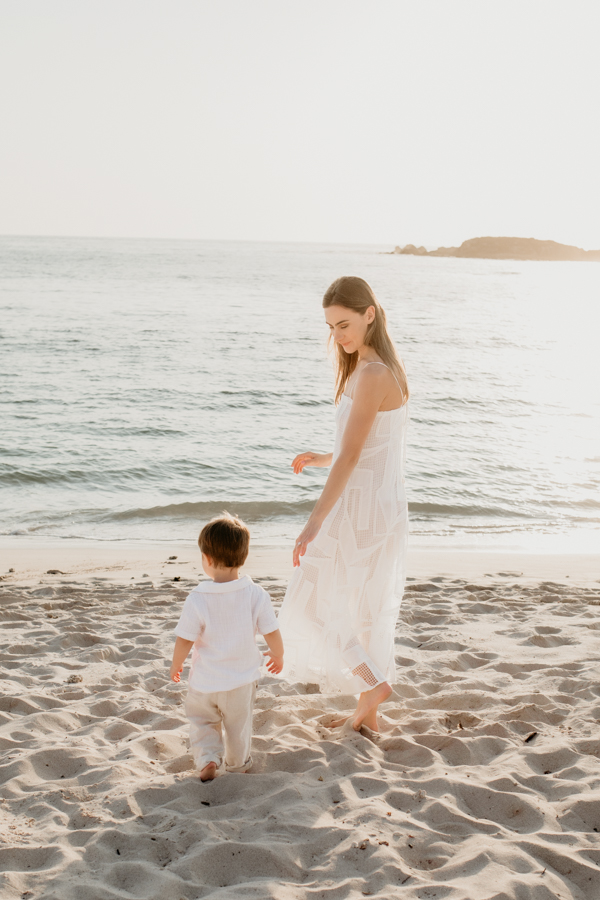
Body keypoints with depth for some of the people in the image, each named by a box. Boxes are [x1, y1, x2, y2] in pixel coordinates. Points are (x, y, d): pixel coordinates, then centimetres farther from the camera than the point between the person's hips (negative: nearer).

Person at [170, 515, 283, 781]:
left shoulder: (197, 600, -21)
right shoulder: (256, 595, -16)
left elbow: (184, 641, -15)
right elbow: (272, 633, -8)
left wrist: (176, 666, 4)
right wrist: (278, 657, 13)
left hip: (205, 682, -2)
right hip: (243, 679, 2)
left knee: (201, 721, 24)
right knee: (238, 725, 24)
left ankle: (208, 759, 6)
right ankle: (237, 764, 42)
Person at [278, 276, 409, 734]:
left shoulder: (371, 375, -20)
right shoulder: (389, 367, 10)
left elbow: (351, 455, -26)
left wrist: (315, 521, -28)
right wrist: (324, 459, 18)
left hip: (360, 509, -10)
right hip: (386, 507, 10)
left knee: (312, 606, 2)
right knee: (368, 613, 17)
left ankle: (373, 681, 5)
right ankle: (367, 712, 27)